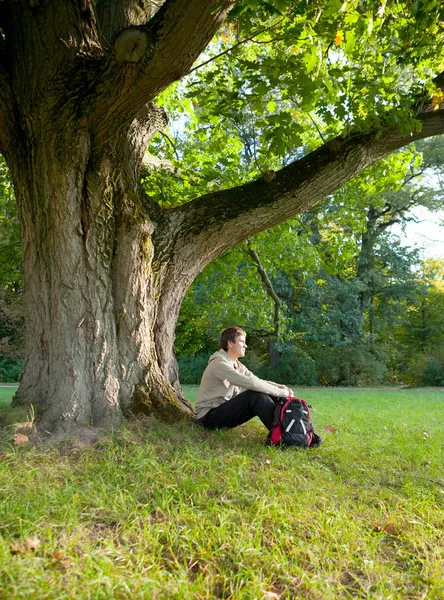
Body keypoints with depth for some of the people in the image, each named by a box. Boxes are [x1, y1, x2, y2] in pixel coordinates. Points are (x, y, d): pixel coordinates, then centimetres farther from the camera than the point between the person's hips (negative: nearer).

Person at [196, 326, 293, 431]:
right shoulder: (219, 364, -20)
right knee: (256, 395, -27)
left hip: (226, 410, 9)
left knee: (270, 397, -4)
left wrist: (281, 387, -13)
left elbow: (258, 381, 5)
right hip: (210, 416, -9)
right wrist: (280, 392, -22)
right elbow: (251, 383, -28)